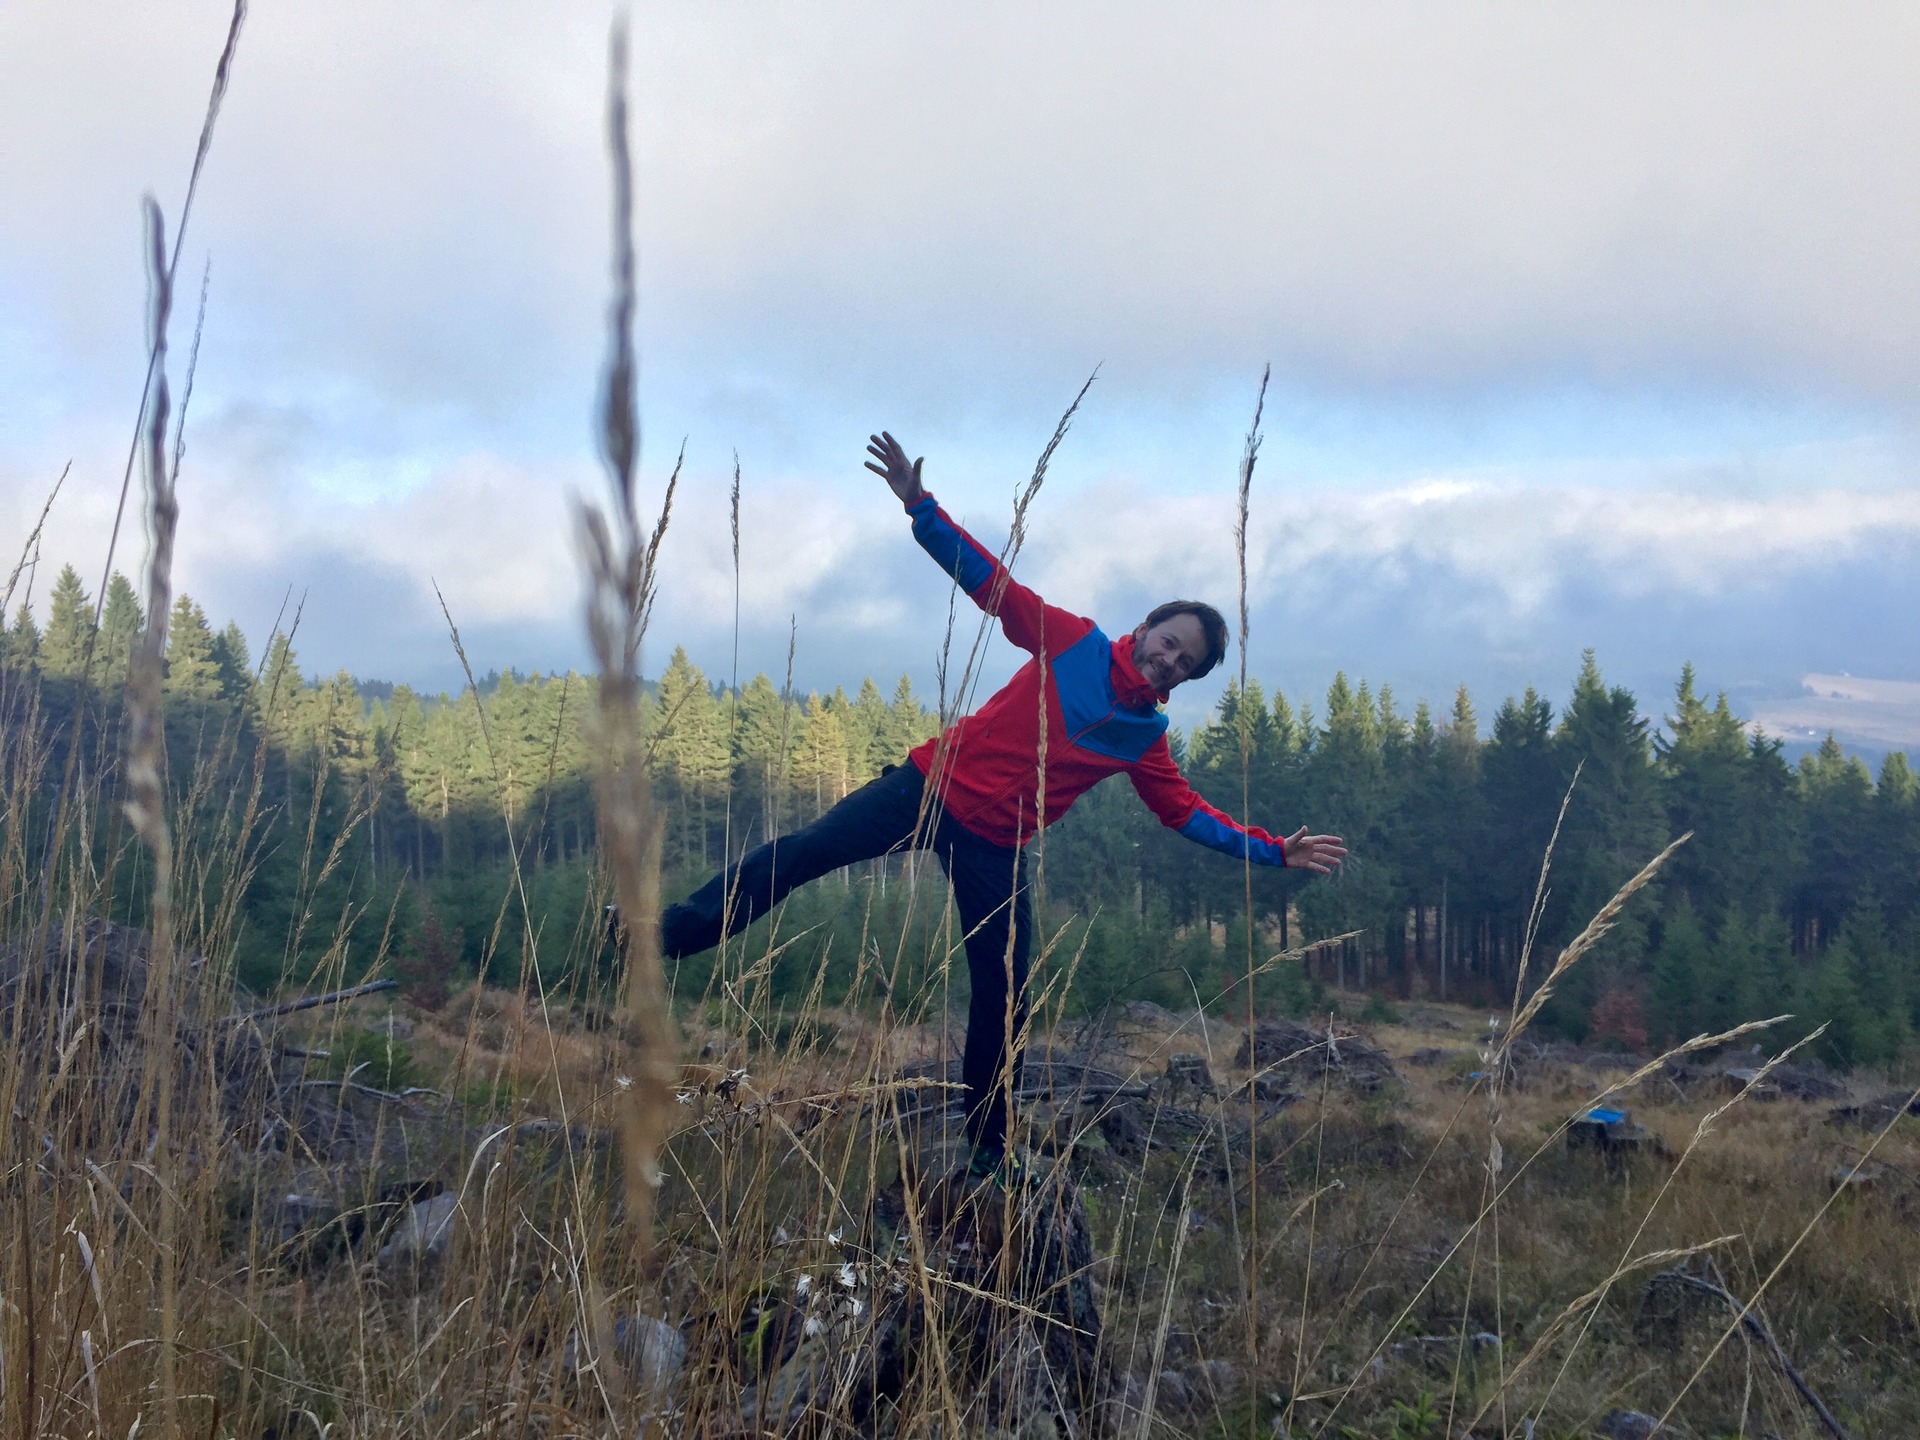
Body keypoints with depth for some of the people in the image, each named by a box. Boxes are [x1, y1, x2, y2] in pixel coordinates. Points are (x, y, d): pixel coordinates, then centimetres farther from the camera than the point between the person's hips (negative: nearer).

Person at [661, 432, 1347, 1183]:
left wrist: (1271, 850, 4)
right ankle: (670, 932, -3)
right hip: (934, 785, -2)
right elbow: (991, 581, -6)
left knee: (1005, 1002, 0)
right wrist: (920, 507, -17)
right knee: (801, 853, -12)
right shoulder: (1073, 642, -2)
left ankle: (989, 1150, 15)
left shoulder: (1145, 739, 7)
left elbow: (1188, 812, 12)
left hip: (995, 851, 2)